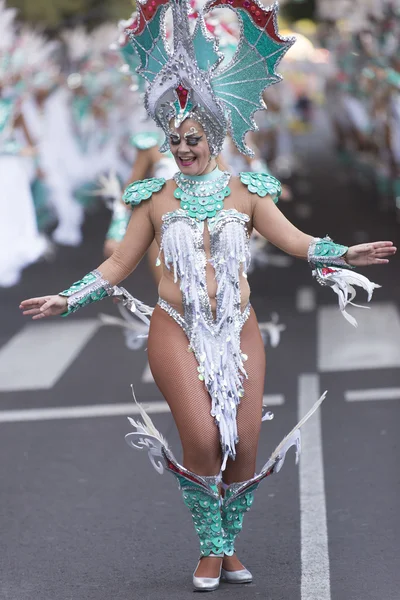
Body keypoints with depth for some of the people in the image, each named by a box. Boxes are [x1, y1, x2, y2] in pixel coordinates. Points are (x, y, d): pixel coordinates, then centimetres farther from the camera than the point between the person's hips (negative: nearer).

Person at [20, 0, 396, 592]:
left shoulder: (245, 189, 8)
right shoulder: (155, 197, 8)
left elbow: (293, 239, 0)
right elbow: (117, 265, 12)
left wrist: (343, 253, -14)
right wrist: (67, 298, 4)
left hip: (238, 330, 1)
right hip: (178, 331, -1)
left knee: (244, 443, -3)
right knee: (201, 439, -16)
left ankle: (230, 546, 18)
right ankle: (210, 552, 2)